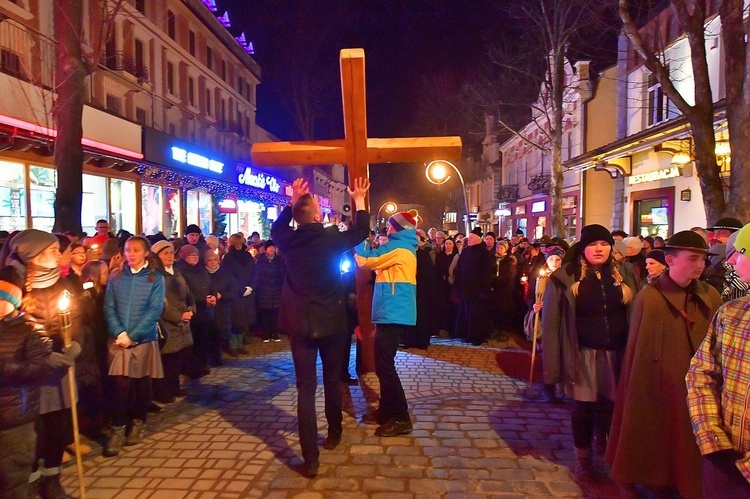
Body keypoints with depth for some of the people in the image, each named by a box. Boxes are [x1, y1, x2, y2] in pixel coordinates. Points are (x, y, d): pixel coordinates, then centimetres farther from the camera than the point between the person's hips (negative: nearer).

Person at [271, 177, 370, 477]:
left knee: (305, 388, 2)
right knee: (332, 380, 19)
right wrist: (359, 201, 20)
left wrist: (293, 201, 25)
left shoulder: (288, 240, -5)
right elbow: (361, 232, 8)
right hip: (332, 321, -1)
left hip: (300, 322, 1)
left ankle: (310, 458, 1)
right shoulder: (331, 238, -10)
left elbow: (276, 228, 20)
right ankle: (334, 433, 37)